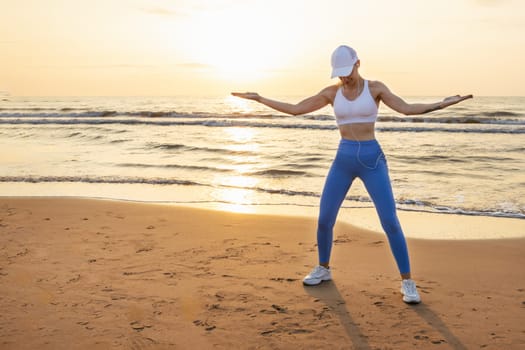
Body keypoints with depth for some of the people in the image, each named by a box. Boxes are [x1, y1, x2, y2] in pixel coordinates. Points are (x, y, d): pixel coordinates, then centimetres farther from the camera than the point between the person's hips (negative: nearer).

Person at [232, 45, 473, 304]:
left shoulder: (375, 87, -1)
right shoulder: (331, 92, 6)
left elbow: (407, 109, -12)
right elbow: (295, 110, 6)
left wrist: (443, 104, -25)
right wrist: (259, 99, 4)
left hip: (372, 159, -3)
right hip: (343, 160, 3)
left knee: (390, 222, -10)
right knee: (324, 220, 2)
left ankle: (407, 283, 2)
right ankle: (324, 269, 28)